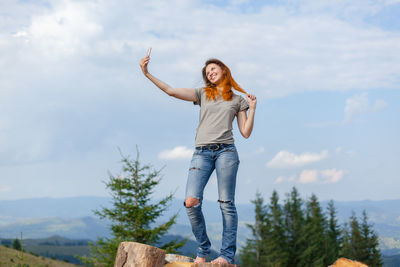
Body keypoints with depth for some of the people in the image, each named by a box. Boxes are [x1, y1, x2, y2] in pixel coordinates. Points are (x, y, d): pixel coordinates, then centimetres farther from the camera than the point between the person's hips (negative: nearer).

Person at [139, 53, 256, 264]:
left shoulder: (238, 100, 17)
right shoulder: (202, 94, 20)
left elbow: (246, 133, 12)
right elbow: (171, 91, 11)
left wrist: (252, 108, 5)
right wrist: (147, 74, 5)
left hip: (226, 151, -1)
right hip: (202, 152, 1)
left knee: (226, 203, -6)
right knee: (191, 202, -14)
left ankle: (227, 254, -1)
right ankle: (203, 250, 1)